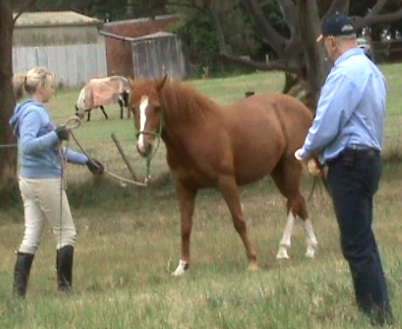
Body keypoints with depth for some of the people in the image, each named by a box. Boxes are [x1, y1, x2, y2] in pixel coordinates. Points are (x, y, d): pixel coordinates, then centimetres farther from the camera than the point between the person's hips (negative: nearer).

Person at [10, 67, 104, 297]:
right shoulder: (33, 112, -15)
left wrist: (86, 160, 25)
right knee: (67, 232, 3)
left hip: (30, 181, 9)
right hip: (45, 180, -9)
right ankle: (64, 286, 7)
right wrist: (55, 135, -25)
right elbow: (27, 145, -28)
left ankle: (19, 290, 4)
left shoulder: (38, 111, 15)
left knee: (32, 236, 7)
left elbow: (54, 149, 24)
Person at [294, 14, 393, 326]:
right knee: (363, 241, 18)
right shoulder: (371, 70, 14)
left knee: (357, 245, -7)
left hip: (349, 164, -10)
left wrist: (306, 151, 0)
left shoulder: (345, 73, -17)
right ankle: (378, 308, 23)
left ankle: (378, 315, -6)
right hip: (369, 157, 10)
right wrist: (319, 152, 18)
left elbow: (326, 124, -19)